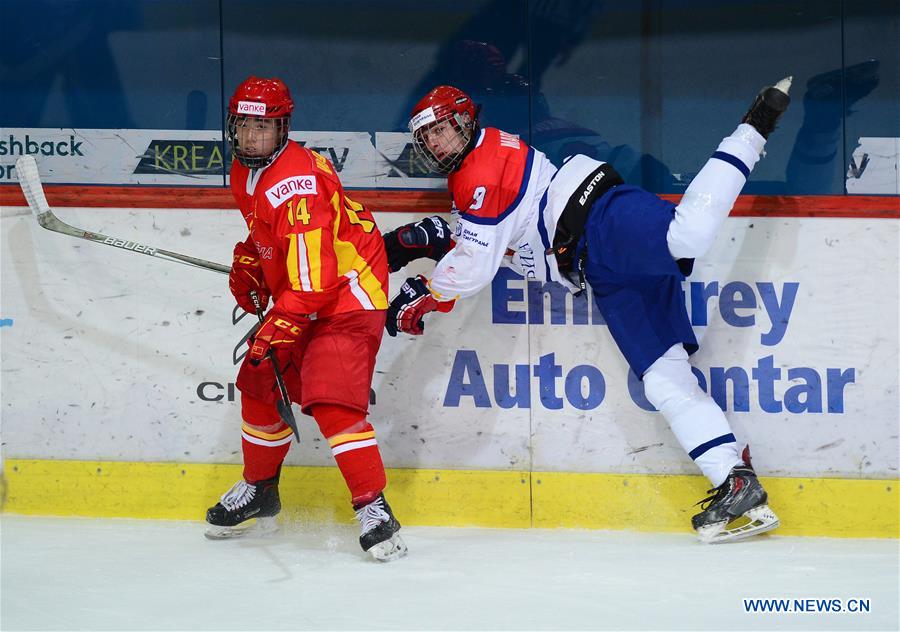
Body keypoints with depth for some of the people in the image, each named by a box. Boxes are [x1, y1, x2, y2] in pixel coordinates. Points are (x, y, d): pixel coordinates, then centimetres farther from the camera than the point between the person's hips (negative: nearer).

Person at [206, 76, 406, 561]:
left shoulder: (295, 183, -27)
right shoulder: (245, 172, 4)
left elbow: (313, 277, -30)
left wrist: (281, 326, -25)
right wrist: (247, 264, 11)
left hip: (347, 294, -10)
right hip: (295, 296, 10)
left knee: (331, 401, -22)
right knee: (258, 385, 14)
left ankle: (374, 509, -21)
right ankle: (259, 490, 35)